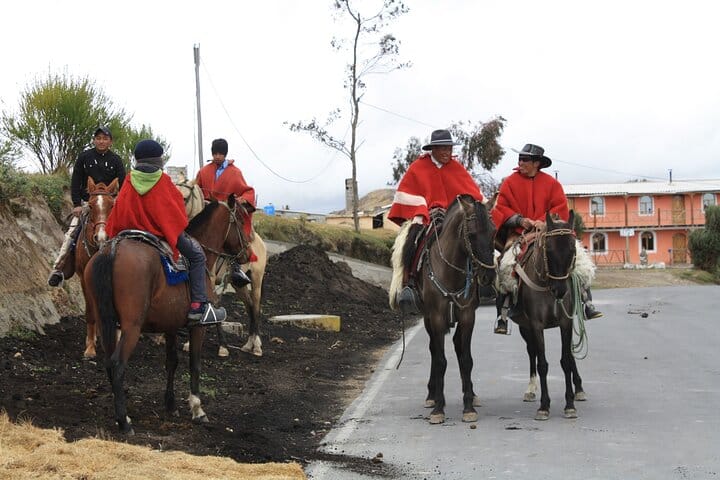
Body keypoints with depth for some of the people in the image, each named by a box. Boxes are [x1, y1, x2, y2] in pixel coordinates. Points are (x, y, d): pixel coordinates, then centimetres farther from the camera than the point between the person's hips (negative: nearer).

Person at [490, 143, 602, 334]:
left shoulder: (551, 183, 4)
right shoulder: (510, 182, 2)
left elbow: (560, 207, 0)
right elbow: (501, 208, -1)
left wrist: (544, 222, -16)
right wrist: (520, 220, -16)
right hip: (518, 233, -1)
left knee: (579, 256, -11)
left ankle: (587, 305, -4)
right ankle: (502, 316, -15)